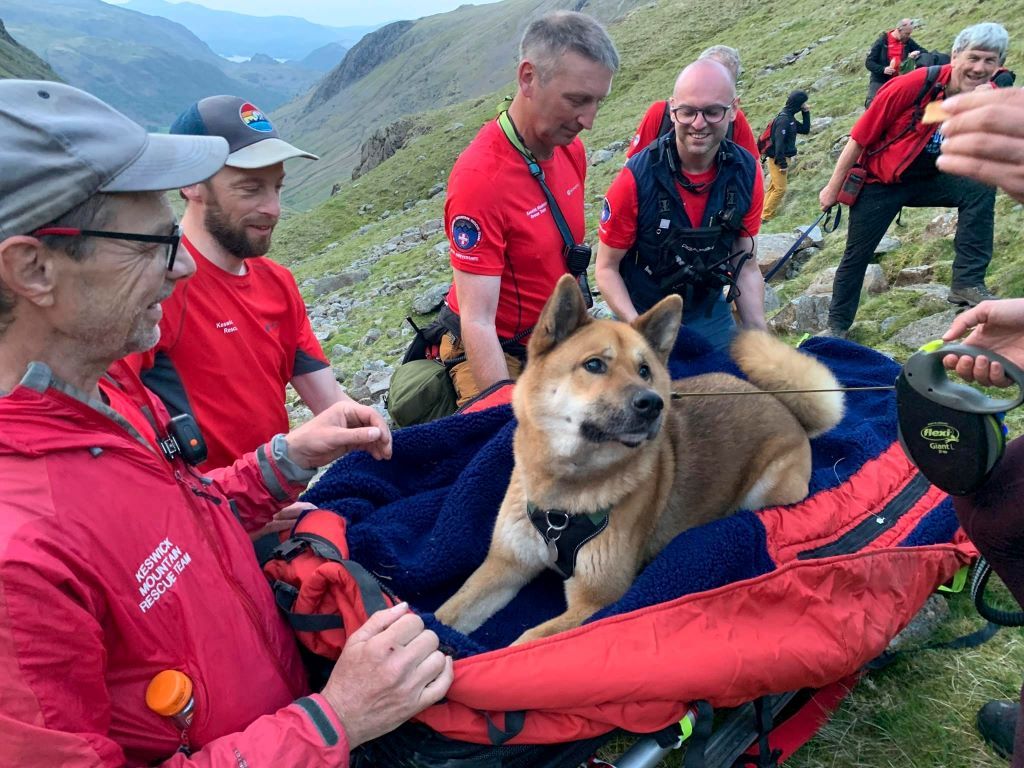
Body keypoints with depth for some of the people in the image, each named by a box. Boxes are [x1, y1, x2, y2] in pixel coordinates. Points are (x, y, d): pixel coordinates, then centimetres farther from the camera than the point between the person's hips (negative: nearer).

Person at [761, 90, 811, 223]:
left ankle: (764, 215, 15)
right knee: (780, 189, -10)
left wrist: (806, 113, 7)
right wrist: (782, 163, -23)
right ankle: (766, 217, -7)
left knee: (773, 188, 11)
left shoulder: (790, 118, 12)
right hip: (778, 159, -10)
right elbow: (779, 142, -23)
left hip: (780, 158, 10)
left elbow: (805, 130, 18)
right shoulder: (784, 119, -18)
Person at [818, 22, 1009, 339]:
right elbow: (860, 138, -16)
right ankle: (837, 325, 20)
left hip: (927, 180, 4)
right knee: (856, 256, 0)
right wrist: (833, 188, -11)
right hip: (879, 182, -4)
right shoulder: (915, 85, -24)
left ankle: (968, 283, -14)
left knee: (980, 189, -20)